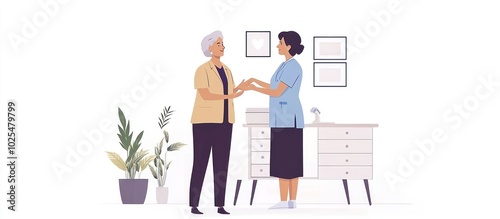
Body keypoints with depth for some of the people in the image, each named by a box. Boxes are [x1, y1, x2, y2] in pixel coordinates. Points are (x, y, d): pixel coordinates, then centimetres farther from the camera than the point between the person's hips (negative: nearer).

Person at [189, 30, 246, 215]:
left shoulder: (227, 70, 15)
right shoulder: (202, 70, -9)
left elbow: (229, 95, 10)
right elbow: (205, 95, -19)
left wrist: (240, 88, -8)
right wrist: (229, 96, -23)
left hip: (223, 121, 7)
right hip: (205, 120, -7)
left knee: (221, 163, 5)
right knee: (201, 162, -5)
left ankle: (220, 205, 8)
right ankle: (194, 205, 1)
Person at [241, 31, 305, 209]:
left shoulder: (293, 67, -15)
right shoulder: (285, 65, 15)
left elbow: (277, 92, -16)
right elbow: (275, 88, 23)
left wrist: (253, 88, -9)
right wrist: (255, 80, 19)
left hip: (288, 119, -10)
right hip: (281, 118, 10)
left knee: (287, 159, -7)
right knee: (287, 160, 8)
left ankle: (285, 201, -5)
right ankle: (290, 200, 11)